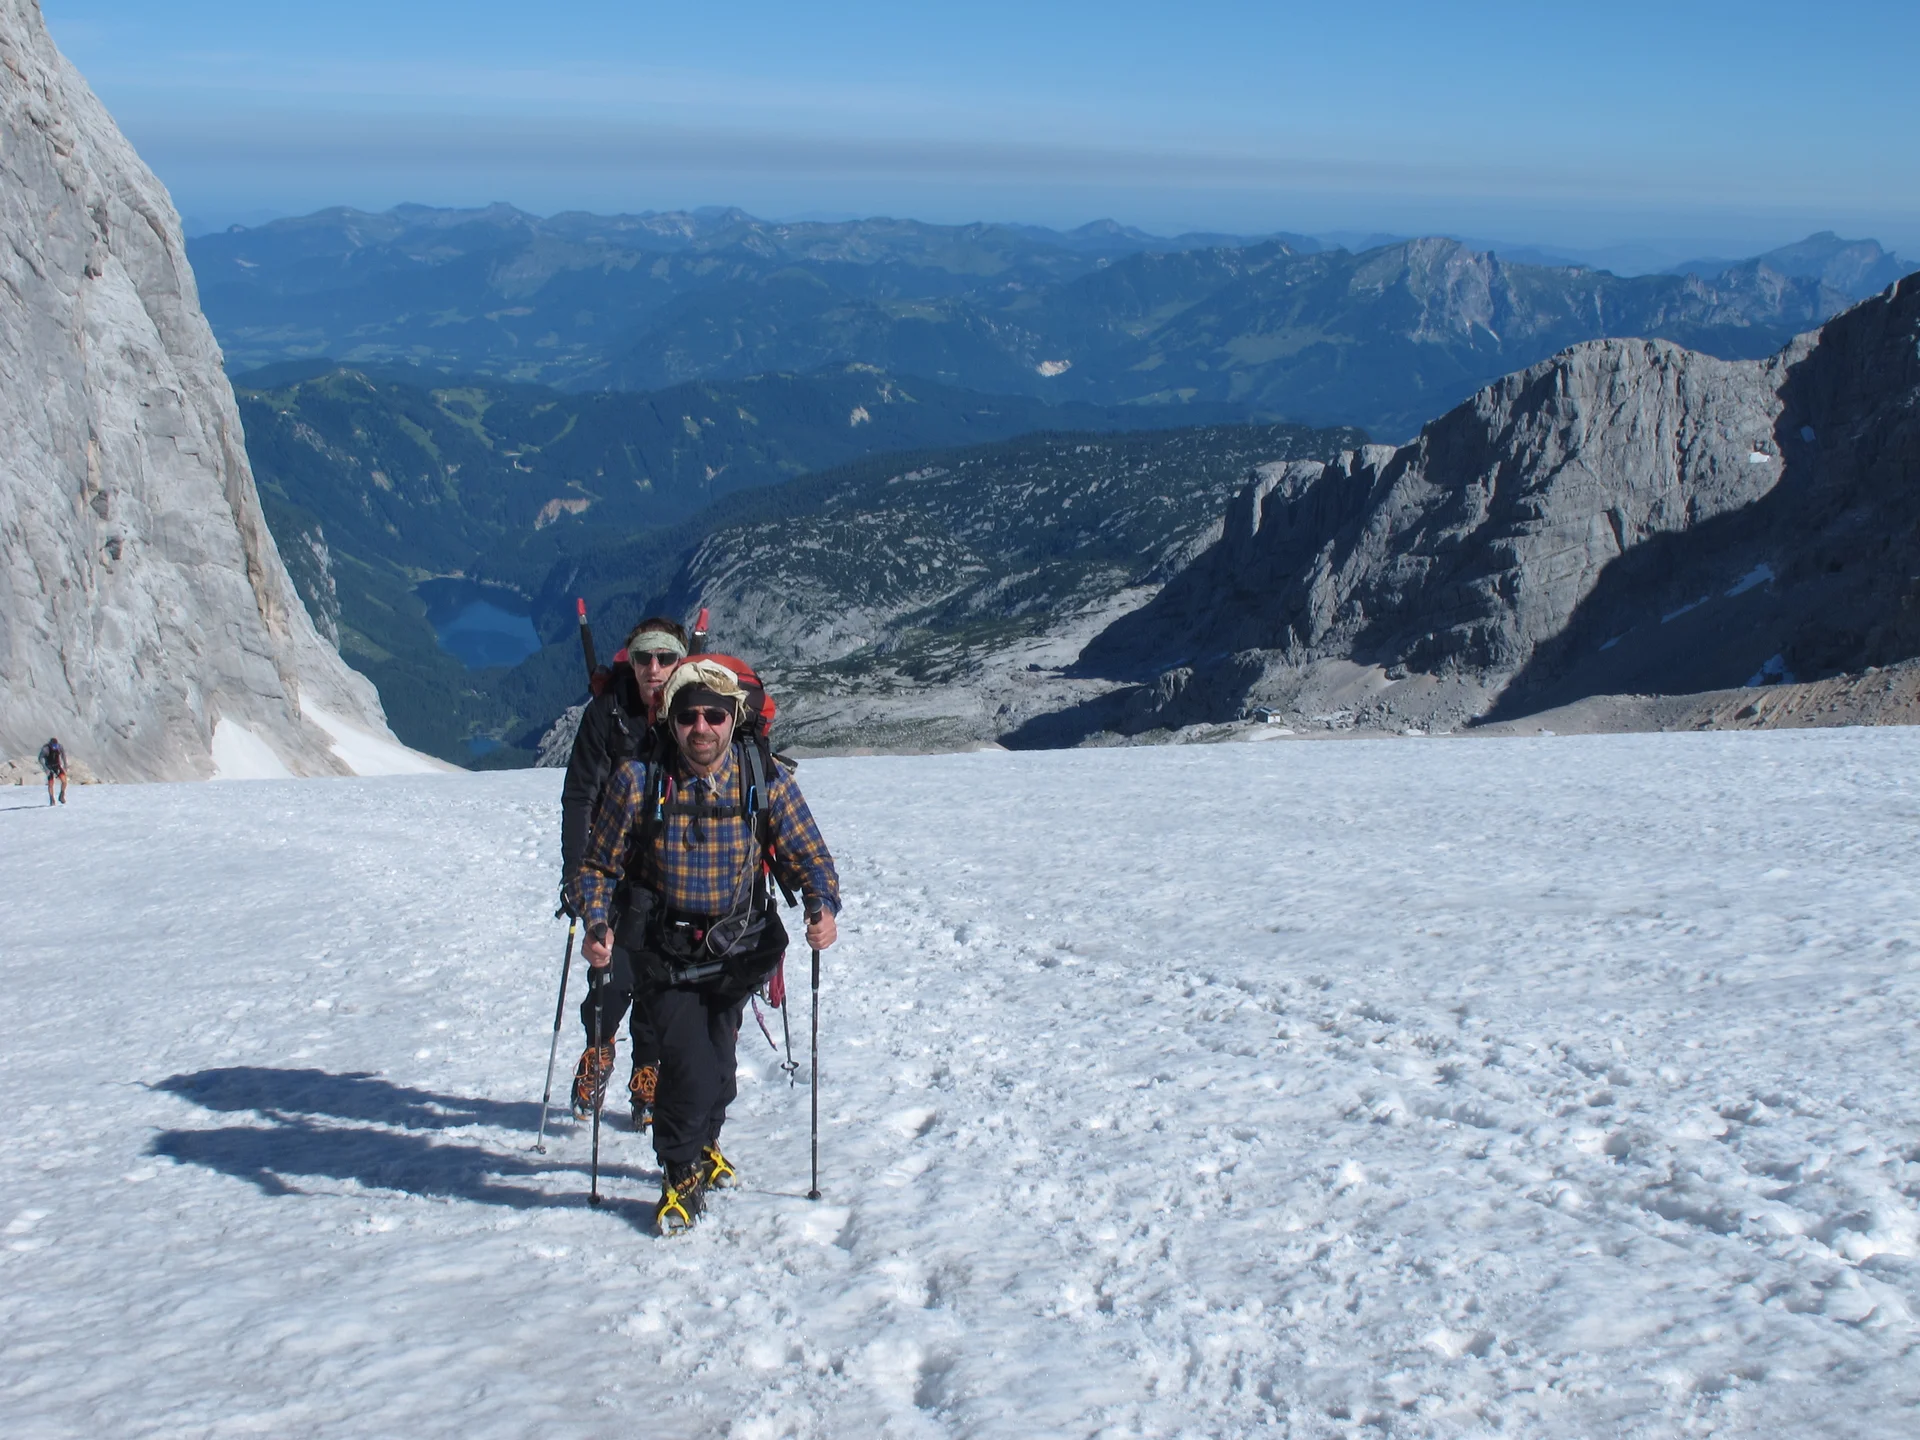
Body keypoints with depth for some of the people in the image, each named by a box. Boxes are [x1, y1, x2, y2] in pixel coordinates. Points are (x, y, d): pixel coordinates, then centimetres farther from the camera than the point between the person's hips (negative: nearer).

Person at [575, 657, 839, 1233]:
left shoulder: (767, 780, -9)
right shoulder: (639, 781, -11)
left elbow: (809, 856, -5)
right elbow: (599, 865, -2)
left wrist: (823, 907, -24)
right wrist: (597, 924, -19)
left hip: (739, 948, 2)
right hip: (669, 952, -2)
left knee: (713, 1059, 16)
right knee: (689, 1060, -16)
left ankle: (700, 1147, 47)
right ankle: (682, 1174, 8)